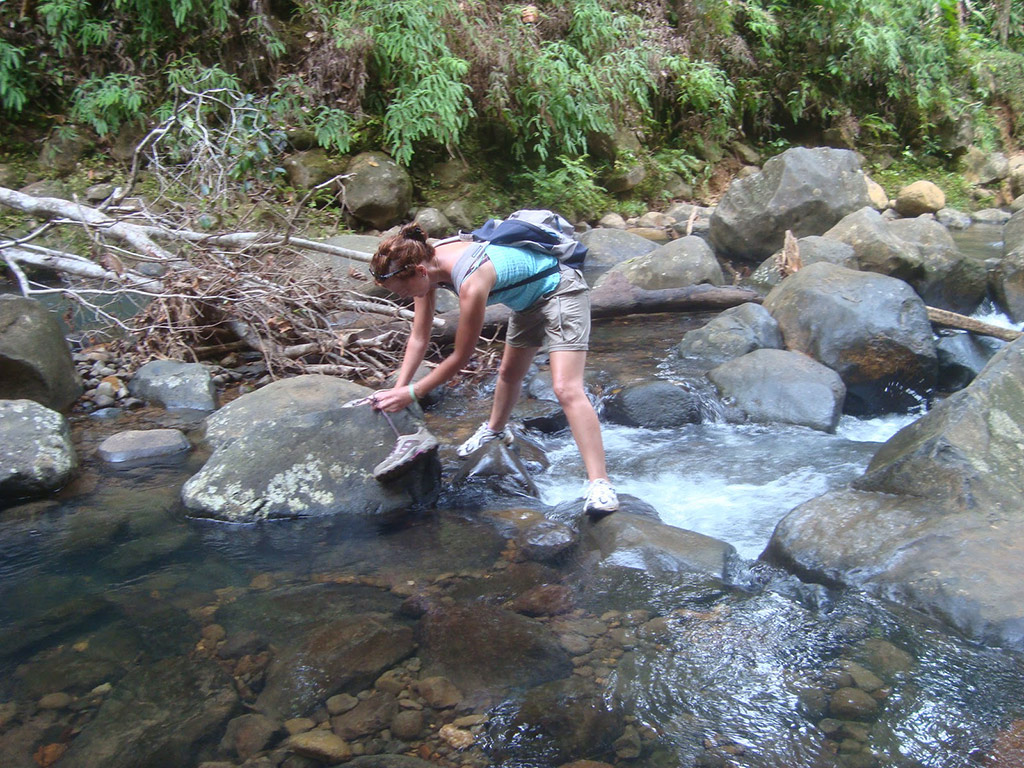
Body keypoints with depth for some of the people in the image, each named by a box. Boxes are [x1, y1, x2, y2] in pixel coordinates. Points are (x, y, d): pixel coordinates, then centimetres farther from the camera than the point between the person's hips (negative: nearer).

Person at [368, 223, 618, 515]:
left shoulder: (471, 282, -37)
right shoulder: (427, 266, -13)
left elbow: (460, 357, -27)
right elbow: (418, 339, -5)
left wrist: (411, 393, -20)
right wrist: (398, 388, -13)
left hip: (560, 291, -9)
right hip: (530, 298, 9)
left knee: (566, 389, -22)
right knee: (509, 373, 26)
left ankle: (600, 483, -23)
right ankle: (496, 429, 53)